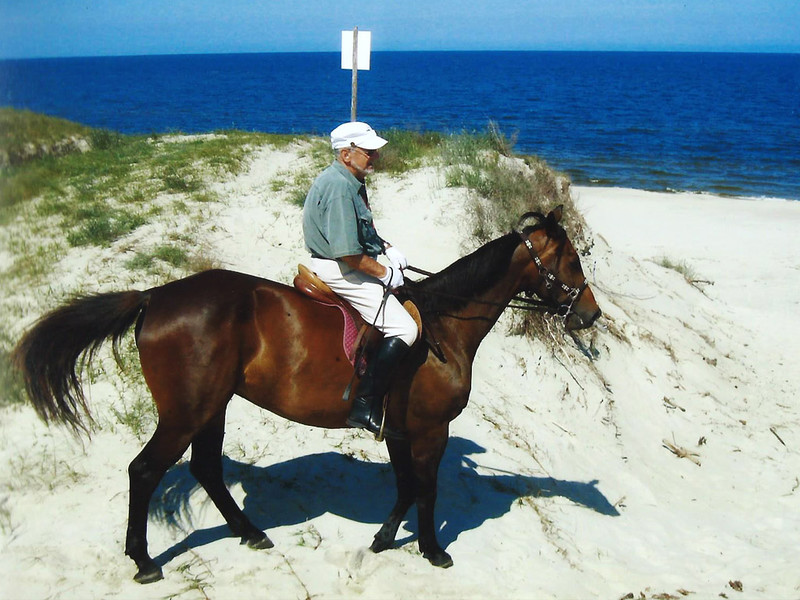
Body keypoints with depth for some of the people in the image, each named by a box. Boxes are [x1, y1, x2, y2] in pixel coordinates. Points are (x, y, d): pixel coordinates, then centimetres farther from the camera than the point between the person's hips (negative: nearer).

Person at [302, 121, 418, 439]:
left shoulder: (352, 182, 12)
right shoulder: (338, 187, -22)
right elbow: (348, 253, -26)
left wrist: (387, 248, 12)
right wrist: (386, 273, -15)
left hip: (350, 267, 11)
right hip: (338, 271, -11)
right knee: (404, 328, -17)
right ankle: (365, 406, -17)